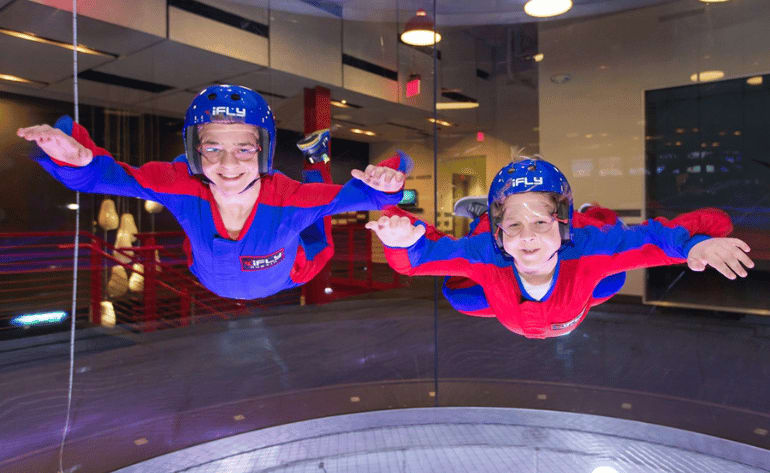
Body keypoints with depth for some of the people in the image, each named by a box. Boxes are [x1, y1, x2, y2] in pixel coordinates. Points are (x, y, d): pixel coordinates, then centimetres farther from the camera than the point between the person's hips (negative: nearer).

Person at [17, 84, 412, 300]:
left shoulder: (289, 201, -46)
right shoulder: (182, 186, -41)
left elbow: (354, 195, -40)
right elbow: (102, 175, -35)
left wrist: (381, 185, -63)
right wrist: (75, 156, -58)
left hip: (281, 282, -1)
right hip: (206, 281, 2)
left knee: (316, 248, 32)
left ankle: (315, 160, 44)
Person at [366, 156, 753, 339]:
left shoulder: (590, 246, -47)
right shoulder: (484, 254, -46)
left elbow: (659, 235, -40)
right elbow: (417, 256, -39)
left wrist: (697, 243, -62)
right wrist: (404, 241, -62)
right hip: (500, 302, -1)